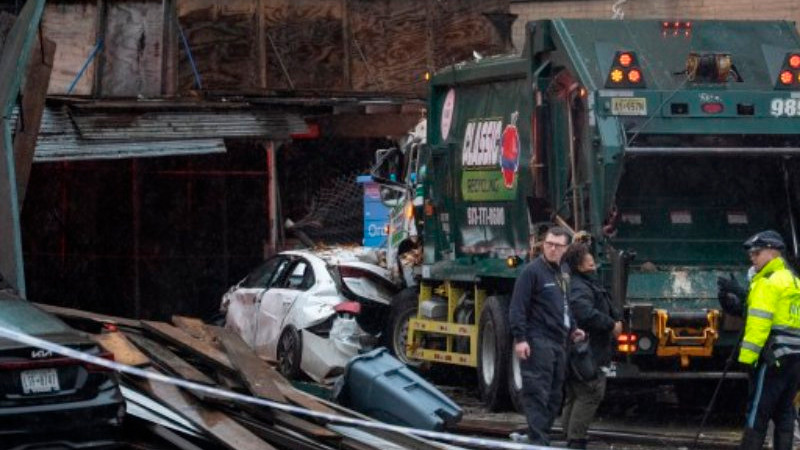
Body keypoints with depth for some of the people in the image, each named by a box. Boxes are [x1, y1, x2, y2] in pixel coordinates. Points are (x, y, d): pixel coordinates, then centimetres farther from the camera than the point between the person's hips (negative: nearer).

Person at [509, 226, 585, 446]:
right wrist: (520, 338, -20)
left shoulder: (563, 273, 18)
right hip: (538, 343, -8)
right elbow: (518, 307, -13)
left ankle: (542, 436, 16)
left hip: (559, 342, 9)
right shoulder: (532, 271, -8)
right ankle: (538, 441, -13)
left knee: (554, 395, 10)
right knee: (537, 394, -10)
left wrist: (571, 329, 18)